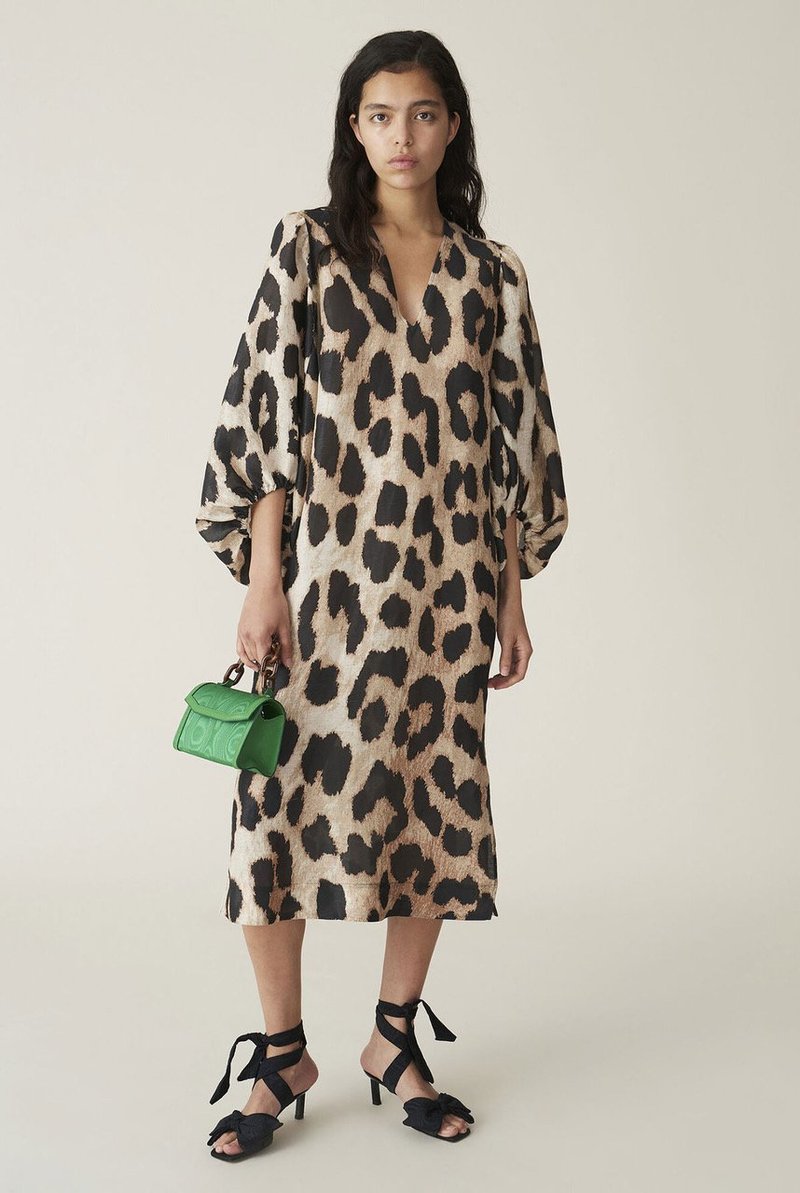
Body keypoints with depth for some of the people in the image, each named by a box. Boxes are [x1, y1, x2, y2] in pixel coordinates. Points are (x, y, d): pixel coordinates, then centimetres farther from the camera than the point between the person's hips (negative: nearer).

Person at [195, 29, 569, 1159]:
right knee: (287, 800, 0)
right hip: (325, 569, -2)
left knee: (435, 802, 7)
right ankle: (283, 1052, 18)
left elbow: (514, 440, 9)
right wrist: (262, 581, -9)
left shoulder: (492, 272, 9)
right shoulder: (306, 245, 2)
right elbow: (263, 413, -3)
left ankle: (395, 1040, 25)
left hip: (448, 584, 2)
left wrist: (512, 595, 7)